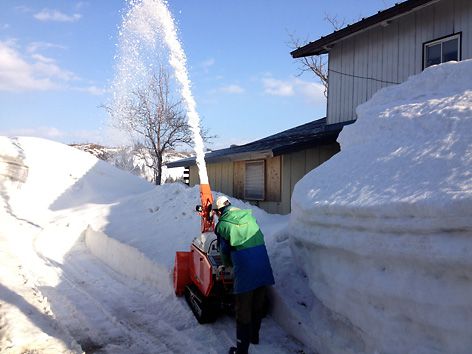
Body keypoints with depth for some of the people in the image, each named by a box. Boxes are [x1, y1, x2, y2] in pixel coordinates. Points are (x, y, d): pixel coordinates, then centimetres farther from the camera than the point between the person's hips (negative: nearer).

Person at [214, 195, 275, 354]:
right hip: (263, 267, 5)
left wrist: (228, 263, 32)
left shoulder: (222, 225, 2)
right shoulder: (249, 216, 14)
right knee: (259, 305, 22)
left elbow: (224, 251, 11)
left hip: (244, 269, -5)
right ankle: (254, 336, 41)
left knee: (243, 310, 7)